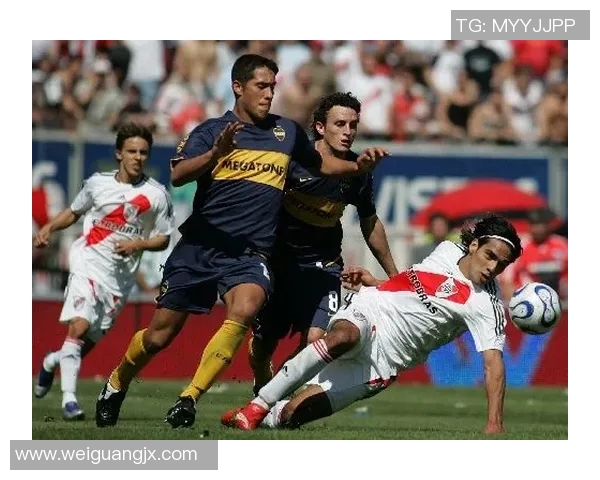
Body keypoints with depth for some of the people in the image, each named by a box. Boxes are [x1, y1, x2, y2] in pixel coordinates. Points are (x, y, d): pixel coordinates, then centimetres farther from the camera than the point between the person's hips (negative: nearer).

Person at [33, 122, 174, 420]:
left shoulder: (156, 195, 0)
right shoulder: (97, 183, 4)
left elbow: (163, 239, 6)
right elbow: (74, 212, 20)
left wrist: (136, 244, -12)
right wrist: (49, 228, 3)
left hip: (121, 275, 1)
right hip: (88, 262, -1)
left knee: (92, 339, 3)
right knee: (79, 326, -21)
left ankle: (53, 361, 36)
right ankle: (69, 399, -22)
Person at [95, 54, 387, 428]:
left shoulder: (288, 131, 11)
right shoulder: (212, 131, 2)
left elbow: (323, 164, 27)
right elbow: (177, 176, -13)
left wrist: (360, 165, 8)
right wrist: (217, 153, -30)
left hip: (250, 253, 1)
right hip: (200, 246, -1)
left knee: (245, 310, -31)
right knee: (159, 336, 2)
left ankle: (189, 399, -25)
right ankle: (115, 386, 32)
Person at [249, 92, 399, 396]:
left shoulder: (358, 173, -5)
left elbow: (370, 224, 13)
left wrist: (393, 274, 21)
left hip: (323, 265, 1)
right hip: (279, 260, -1)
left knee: (316, 341, -20)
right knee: (260, 348, 5)